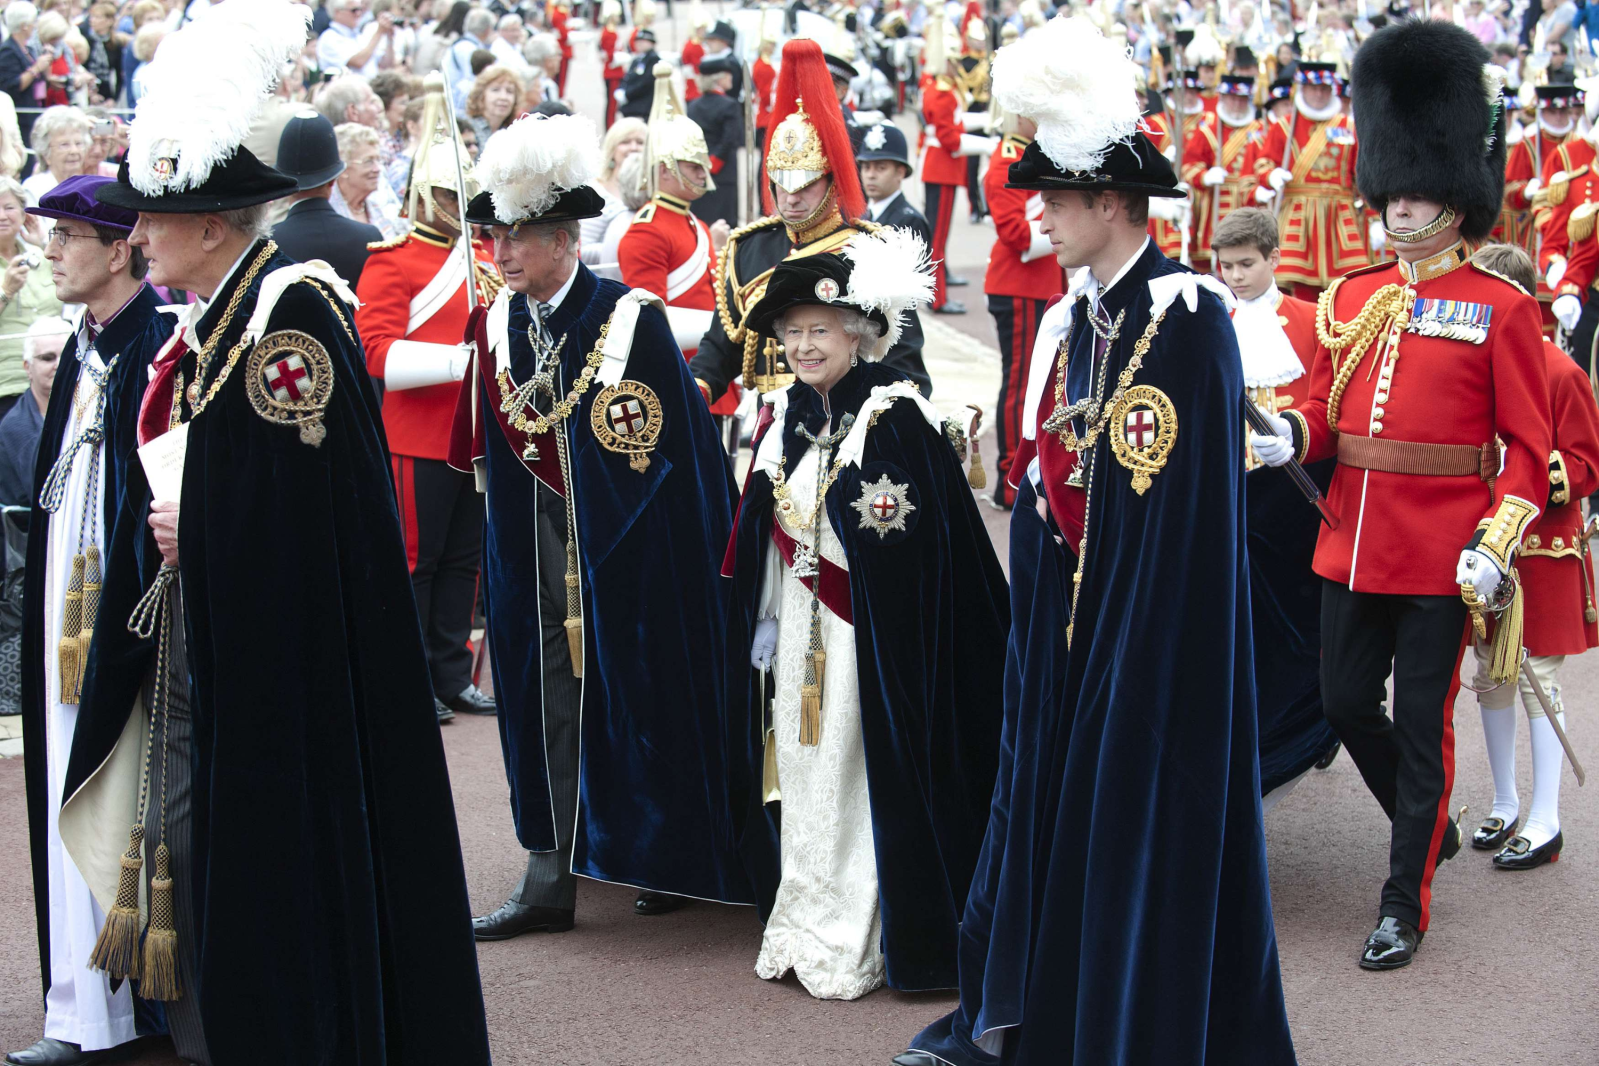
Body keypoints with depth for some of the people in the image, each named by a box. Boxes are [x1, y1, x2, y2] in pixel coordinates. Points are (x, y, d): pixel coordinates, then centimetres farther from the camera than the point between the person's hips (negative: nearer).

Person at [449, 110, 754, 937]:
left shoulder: (630, 319, -12)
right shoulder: (498, 323, 3)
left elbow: (681, 445, -9)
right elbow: (488, 449, 11)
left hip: (629, 540, -4)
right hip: (538, 541, 4)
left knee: (641, 694, 5)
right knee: (552, 692, 5)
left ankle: (665, 860, 23)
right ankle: (551, 880, 11)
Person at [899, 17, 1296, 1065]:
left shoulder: (1188, 314, -15)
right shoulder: (1067, 318, 9)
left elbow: (1194, 491, -17)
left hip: (1155, 613, -8)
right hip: (1063, 602, 8)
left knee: (1148, 810, 1)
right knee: (1045, 791, 14)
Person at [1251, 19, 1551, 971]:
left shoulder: (1503, 309, -6)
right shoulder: (1352, 299, 8)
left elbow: (1529, 447, -7)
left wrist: (1497, 543, -18)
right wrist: (1289, 436, -10)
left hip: (1442, 555, -5)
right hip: (1354, 543, 5)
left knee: (1423, 722, 2)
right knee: (1347, 702, 12)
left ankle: (1406, 905, 14)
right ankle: (1430, 829, 38)